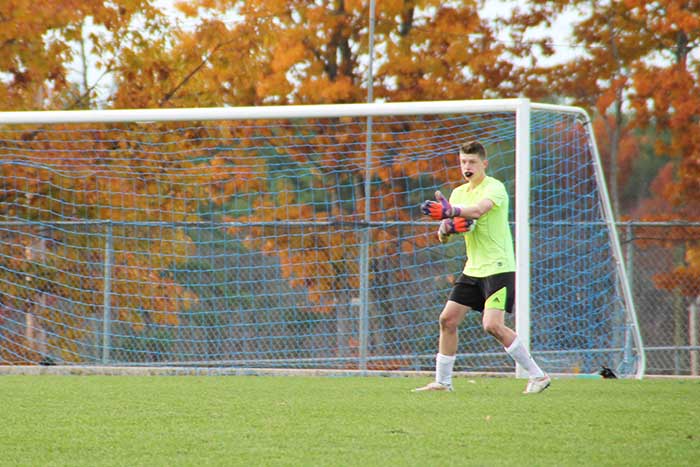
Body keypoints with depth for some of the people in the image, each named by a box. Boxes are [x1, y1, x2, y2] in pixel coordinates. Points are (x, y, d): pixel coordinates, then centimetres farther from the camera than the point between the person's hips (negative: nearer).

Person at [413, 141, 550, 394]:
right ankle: (442, 381, 14)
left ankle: (538, 376, -12)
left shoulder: (494, 188, -11)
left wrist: (450, 211, -51)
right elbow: (442, 235, 11)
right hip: (473, 269, 8)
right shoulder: (459, 193, 13)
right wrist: (448, 227, -14)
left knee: (493, 325, -19)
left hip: (498, 268, -8)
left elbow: (478, 210, -33)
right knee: (447, 320, 3)